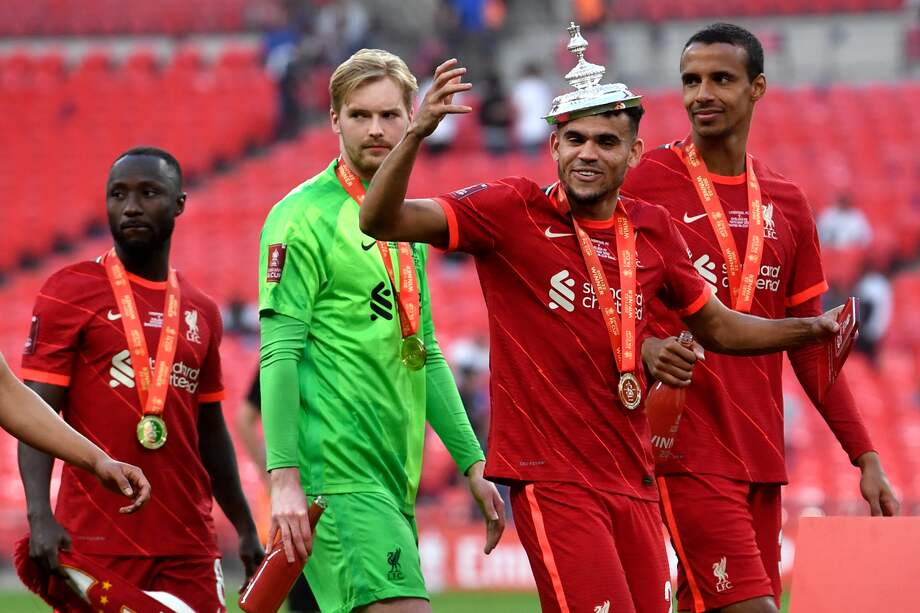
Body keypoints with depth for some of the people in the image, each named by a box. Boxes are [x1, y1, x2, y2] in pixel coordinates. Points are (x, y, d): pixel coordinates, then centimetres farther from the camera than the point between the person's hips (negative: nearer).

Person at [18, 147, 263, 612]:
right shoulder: (70, 291, -1)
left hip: (189, 545, 4)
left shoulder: (200, 311, 14)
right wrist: (39, 516, -20)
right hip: (96, 544, -4)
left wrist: (245, 526, 22)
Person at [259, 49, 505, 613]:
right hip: (339, 471, -8)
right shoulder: (305, 218, -6)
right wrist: (285, 477, -19)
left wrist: (473, 465, 21)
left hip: (397, 476, 8)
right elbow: (279, 353, -12)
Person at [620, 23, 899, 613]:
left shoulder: (785, 203, 13)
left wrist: (865, 455, 12)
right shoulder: (645, 183, -2)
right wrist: (643, 348, -24)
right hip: (687, 449, -5)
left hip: (761, 456, 5)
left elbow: (811, 346, 17)